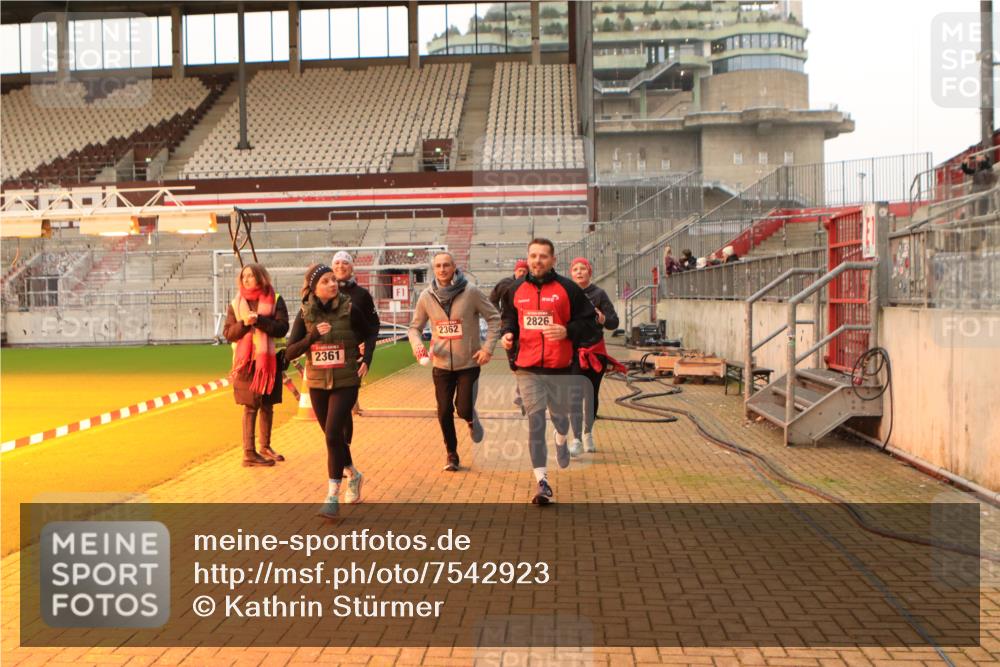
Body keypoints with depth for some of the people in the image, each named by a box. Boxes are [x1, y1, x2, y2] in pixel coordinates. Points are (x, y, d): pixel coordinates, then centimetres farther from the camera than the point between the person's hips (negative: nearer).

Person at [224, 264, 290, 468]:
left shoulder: (275, 300, 1)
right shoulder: (235, 304, 5)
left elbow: (282, 328, -10)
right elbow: (228, 333, 2)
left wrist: (259, 320, -21)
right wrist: (244, 323, -15)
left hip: (269, 359, 1)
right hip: (247, 360, -1)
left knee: (267, 405, 10)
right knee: (250, 406, -2)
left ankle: (265, 447, 25)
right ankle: (249, 453, 0)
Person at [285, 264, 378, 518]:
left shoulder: (350, 310, -8)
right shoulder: (305, 314, -4)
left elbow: (369, 335, 9)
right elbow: (290, 352, -8)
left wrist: (366, 361, -3)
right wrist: (313, 335, -22)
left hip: (346, 382, -3)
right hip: (317, 383, 3)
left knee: (333, 433, -15)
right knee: (332, 435, 14)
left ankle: (333, 495, -8)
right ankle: (353, 475, 40)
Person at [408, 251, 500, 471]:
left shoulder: (471, 292, -11)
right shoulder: (427, 296, -2)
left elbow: (494, 318, -4)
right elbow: (414, 327, 8)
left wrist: (488, 347, -12)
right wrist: (417, 344, -13)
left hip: (469, 363, -2)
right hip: (441, 365, 3)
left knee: (464, 409, -6)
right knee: (444, 412, 6)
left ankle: (471, 420, 32)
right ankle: (451, 453, 28)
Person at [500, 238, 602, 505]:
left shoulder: (567, 288, -3)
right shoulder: (516, 290, 7)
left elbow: (589, 321, -1)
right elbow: (509, 318, 21)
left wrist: (567, 331, -18)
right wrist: (507, 334, 0)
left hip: (560, 367, -1)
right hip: (527, 368, 1)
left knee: (559, 414, 16)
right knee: (535, 421, -6)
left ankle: (561, 441, 54)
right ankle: (542, 481, -4)